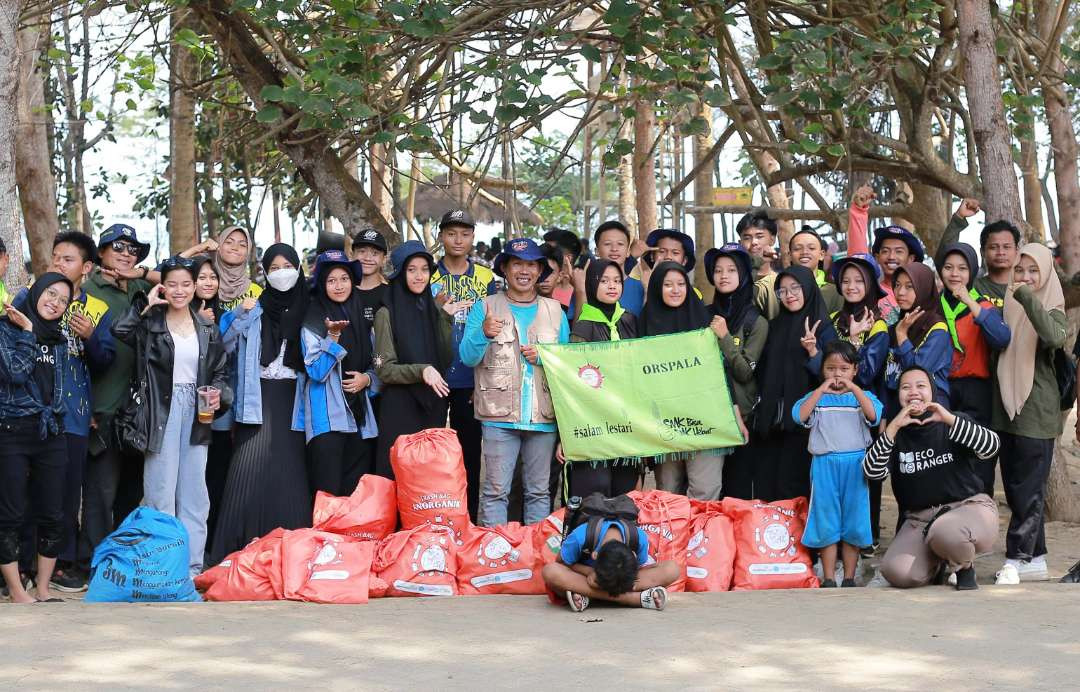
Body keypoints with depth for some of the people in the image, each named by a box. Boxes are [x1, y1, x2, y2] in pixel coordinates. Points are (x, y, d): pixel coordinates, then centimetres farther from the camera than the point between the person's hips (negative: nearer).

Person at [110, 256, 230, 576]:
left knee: (194, 491, 7)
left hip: (196, 412, 4)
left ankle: (192, 565, 13)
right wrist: (146, 304, -14)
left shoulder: (207, 328, 10)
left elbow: (220, 371, 14)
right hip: (162, 411, -3)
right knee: (161, 490, -2)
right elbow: (119, 331, -21)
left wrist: (219, 394, -5)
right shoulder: (151, 323, -1)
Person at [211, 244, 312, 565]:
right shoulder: (255, 309, 8)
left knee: (290, 469, -5)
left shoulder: (308, 310, 11)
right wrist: (240, 316, -8)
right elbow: (226, 346, 3)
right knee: (251, 466, -12)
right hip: (260, 398, -1)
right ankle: (240, 548, -10)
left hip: (294, 398, 1)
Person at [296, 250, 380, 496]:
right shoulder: (313, 322, -2)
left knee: (356, 491, 3)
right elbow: (316, 371, -11)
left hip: (359, 416, 5)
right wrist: (333, 337, -21)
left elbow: (376, 366, 20)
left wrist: (367, 379, -1)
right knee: (328, 492, -9)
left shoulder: (362, 319, 13)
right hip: (327, 418, -5)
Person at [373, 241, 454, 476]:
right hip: (399, 408, -5)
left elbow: (446, 360, 3)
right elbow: (384, 369, -10)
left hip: (432, 406, 5)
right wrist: (420, 371, -23)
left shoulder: (432, 309, 9)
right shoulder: (387, 313, -6)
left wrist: (445, 320, -5)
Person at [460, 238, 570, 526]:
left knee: (540, 490, 7)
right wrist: (483, 334, -21)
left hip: (543, 415, 2)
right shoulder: (485, 308, 7)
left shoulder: (555, 310, 13)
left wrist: (543, 357, -5)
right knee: (495, 489, -4)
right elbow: (467, 358, -2)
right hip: (500, 414, -2)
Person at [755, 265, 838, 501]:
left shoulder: (822, 327, -2)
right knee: (765, 490, 3)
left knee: (794, 491, -7)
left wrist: (813, 351, -25)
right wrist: (760, 414, 12)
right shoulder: (775, 327, 14)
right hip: (771, 422, 5)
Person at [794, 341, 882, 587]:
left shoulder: (863, 396, 9)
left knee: (853, 523, 4)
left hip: (855, 463, 0)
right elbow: (800, 415, -10)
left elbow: (874, 415, -12)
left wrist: (854, 388, -16)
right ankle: (828, 579, 10)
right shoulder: (816, 397, 8)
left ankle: (849, 578, 13)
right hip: (825, 464, 0)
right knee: (826, 523, 3)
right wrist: (821, 390, -13)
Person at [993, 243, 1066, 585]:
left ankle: (1016, 559, -2)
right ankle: (1035, 559, 18)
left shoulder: (1053, 310, -5)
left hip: (1036, 412, -6)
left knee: (1028, 489, -4)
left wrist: (1027, 297, -29)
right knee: (1015, 488, 10)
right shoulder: (1008, 306, 10)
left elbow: (1054, 337, -27)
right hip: (1006, 407, 6)